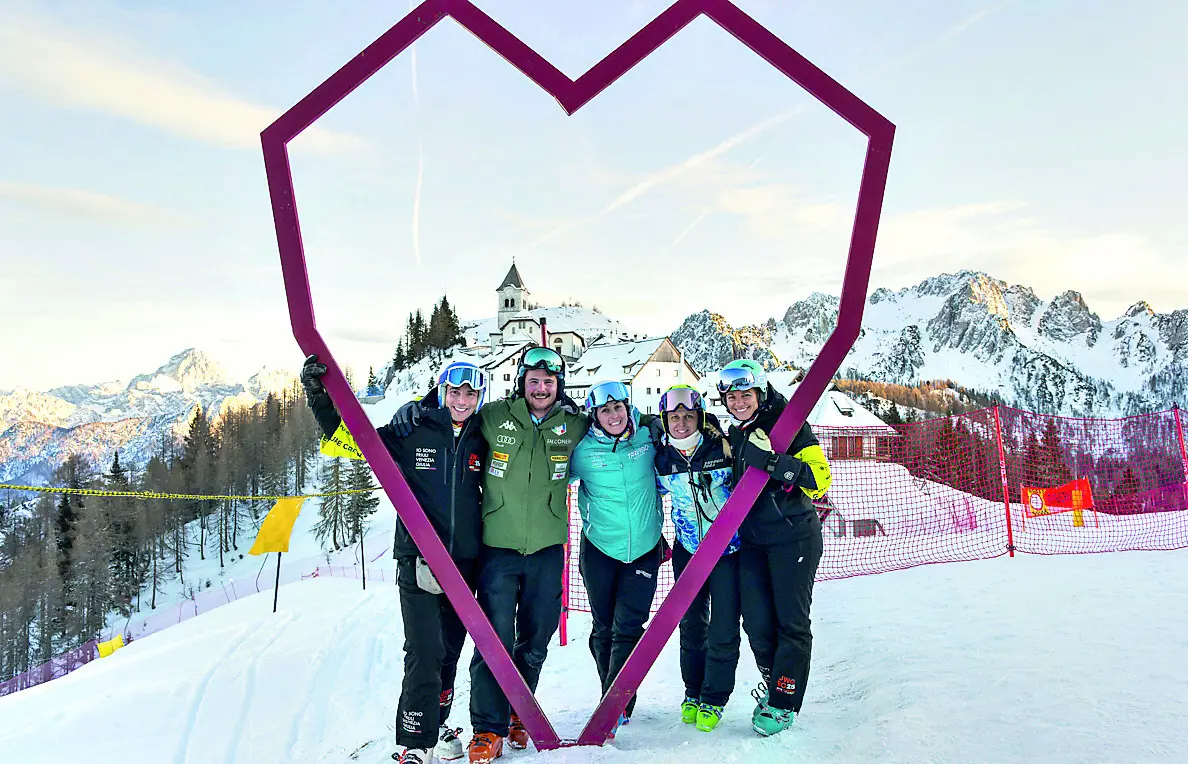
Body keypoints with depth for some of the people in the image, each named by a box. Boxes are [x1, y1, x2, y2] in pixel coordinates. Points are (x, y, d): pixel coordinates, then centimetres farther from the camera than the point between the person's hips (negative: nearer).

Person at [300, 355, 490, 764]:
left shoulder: (481, 443, 6)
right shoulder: (410, 434, -2)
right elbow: (348, 436, 0)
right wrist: (319, 393, -11)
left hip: (465, 562, 3)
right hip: (418, 560, -3)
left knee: (449, 650, 14)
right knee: (424, 654, -9)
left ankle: (438, 724, 33)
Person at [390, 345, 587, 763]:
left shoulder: (574, 425, 1)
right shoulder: (493, 417, -5)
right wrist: (415, 407, -8)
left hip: (547, 549, 2)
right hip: (498, 547, -2)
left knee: (535, 642, 14)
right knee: (495, 640, -5)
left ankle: (519, 714, 34)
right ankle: (488, 728, 9)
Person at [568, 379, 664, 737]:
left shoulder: (647, 437, -4)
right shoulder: (583, 450, -10)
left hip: (645, 548, 0)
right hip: (600, 548, 0)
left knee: (628, 627, -6)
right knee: (604, 628, 10)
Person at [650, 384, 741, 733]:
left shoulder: (723, 448, -16)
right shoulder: (662, 459, -7)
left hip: (729, 549, -2)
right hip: (687, 550, 3)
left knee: (723, 629, 1)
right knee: (692, 626, 12)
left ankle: (713, 700, 18)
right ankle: (693, 693, 30)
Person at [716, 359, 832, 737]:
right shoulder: (735, 435, 11)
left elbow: (820, 478, -19)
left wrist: (773, 462, -29)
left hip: (793, 538, -6)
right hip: (752, 540, 6)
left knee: (791, 620, 1)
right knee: (756, 620, 5)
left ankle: (784, 703, 12)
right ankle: (773, 680, 29)